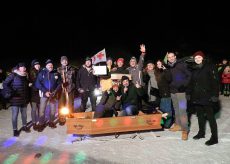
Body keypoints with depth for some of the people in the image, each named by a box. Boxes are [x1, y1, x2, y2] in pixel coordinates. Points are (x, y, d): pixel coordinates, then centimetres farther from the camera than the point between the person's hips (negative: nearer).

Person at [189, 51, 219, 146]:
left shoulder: (210, 67, -5)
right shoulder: (195, 70, 14)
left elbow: (215, 81, -11)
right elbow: (192, 83, 18)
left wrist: (215, 95, -18)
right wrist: (191, 94, 13)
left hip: (207, 96, -6)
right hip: (196, 97, 7)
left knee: (210, 116, -3)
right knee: (200, 115, 16)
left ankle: (214, 137, 5)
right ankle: (201, 132, 30)